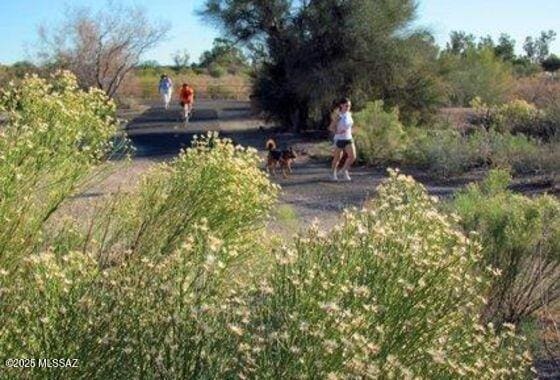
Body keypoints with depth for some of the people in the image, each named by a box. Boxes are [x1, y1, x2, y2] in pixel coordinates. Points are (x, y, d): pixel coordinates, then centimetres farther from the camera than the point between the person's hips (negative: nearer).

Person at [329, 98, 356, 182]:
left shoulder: (349, 114, 3)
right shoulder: (338, 116, -14)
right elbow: (331, 127, -12)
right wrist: (337, 132, -26)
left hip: (348, 139, 5)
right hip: (339, 139, -5)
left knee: (353, 157, -7)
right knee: (337, 158, 7)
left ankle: (344, 170, 15)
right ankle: (334, 173, 32)